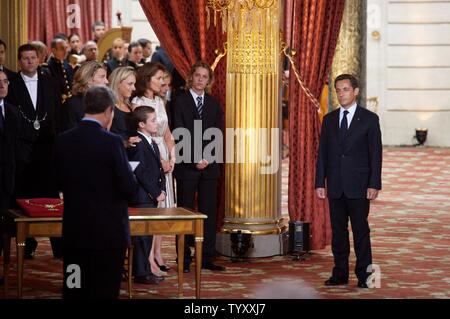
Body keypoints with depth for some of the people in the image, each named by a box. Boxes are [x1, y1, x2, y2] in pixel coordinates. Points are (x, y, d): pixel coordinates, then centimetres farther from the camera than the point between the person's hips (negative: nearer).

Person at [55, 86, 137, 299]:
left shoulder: (63, 140, -1)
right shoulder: (111, 142, -16)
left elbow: (60, 183, 7)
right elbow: (130, 188, -14)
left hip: (73, 231, 5)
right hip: (109, 232, -5)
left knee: (73, 291, 12)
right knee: (104, 291, 3)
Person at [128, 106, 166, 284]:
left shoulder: (153, 144, 18)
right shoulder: (137, 144, -14)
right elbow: (141, 173, -19)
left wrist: (161, 190, 5)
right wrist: (156, 194, -15)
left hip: (152, 197, 9)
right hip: (142, 198, -9)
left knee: (147, 234, 13)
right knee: (143, 234, -5)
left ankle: (145, 270, 19)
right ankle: (141, 273, -1)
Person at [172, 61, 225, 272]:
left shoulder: (214, 104, 13)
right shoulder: (180, 101, 0)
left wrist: (208, 158, -7)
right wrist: (195, 159, -14)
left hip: (209, 165, 4)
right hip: (187, 165, -4)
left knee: (209, 212, 4)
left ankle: (207, 258, 8)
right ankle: (184, 260, 2)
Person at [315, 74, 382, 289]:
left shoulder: (369, 119, 0)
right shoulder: (329, 119, 11)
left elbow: (375, 154, -3)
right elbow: (322, 154, 10)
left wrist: (374, 184, -9)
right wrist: (320, 183, 3)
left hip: (358, 185, -4)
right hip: (335, 186, 4)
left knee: (360, 231, -1)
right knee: (338, 231, 8)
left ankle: (364, 275, 4)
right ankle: (340, 274, 14)